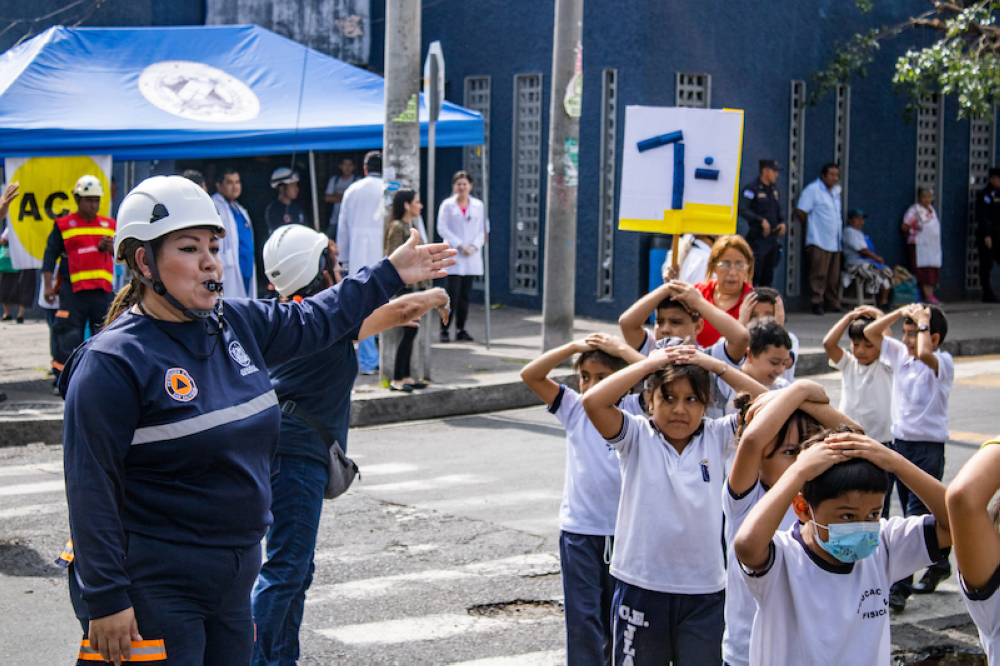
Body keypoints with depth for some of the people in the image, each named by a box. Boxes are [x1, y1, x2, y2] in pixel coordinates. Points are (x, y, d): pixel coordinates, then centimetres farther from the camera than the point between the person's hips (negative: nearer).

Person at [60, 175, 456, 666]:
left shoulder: (238, 325, 6)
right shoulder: (113, 362, -15)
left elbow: (312, 321, 27)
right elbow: (91, 489, -16)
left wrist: (390, 275, 31)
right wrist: (105, 599, -19)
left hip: (234, 580, 8)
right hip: (155, 592, -7)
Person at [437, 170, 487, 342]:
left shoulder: (478, 206, 9)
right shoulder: (447, 205, 2)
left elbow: (483, 229, 9)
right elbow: (442, 228, -3)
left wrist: (474, 246, -8)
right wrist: (460, 245, -12)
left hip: (472, 257, 3)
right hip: (453, 256, -3)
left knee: (465, 295, 5)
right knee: (452, 294, -9)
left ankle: (461, 330, 12)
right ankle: (444, 330, -3)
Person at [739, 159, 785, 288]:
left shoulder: (774, 189, 14)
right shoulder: (752, 189, -9)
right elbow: (742, 210, -21)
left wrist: (782, 223, 5)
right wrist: (761, 221, -25)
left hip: (773, 238, 7)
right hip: (758, 238, -7)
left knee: (768, 276, 11)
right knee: (754, 274, -9)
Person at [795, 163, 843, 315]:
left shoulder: (836, 191, 19)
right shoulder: (813, 190, -4)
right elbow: (800, 211, -8)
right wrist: (813, 225, 0)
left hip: (835, 242, 7)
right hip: (819, 241, -7)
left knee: (834, 276, 7)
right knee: (819, 274, -7)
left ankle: (833, 304, 13)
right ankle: (817, 303, -3)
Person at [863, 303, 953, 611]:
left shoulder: (943, 363, -13)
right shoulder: (901, 353, 7)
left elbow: (924, 353, -35)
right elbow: (870, 332, 10)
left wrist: (923, 322, -19)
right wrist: (901, 312, 0)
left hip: (929, 449, -7)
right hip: (900, 443, 7)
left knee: (917, 517, -10)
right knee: (914, 516, 17)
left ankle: (899, 586, -11)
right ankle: (938, 564, 36)